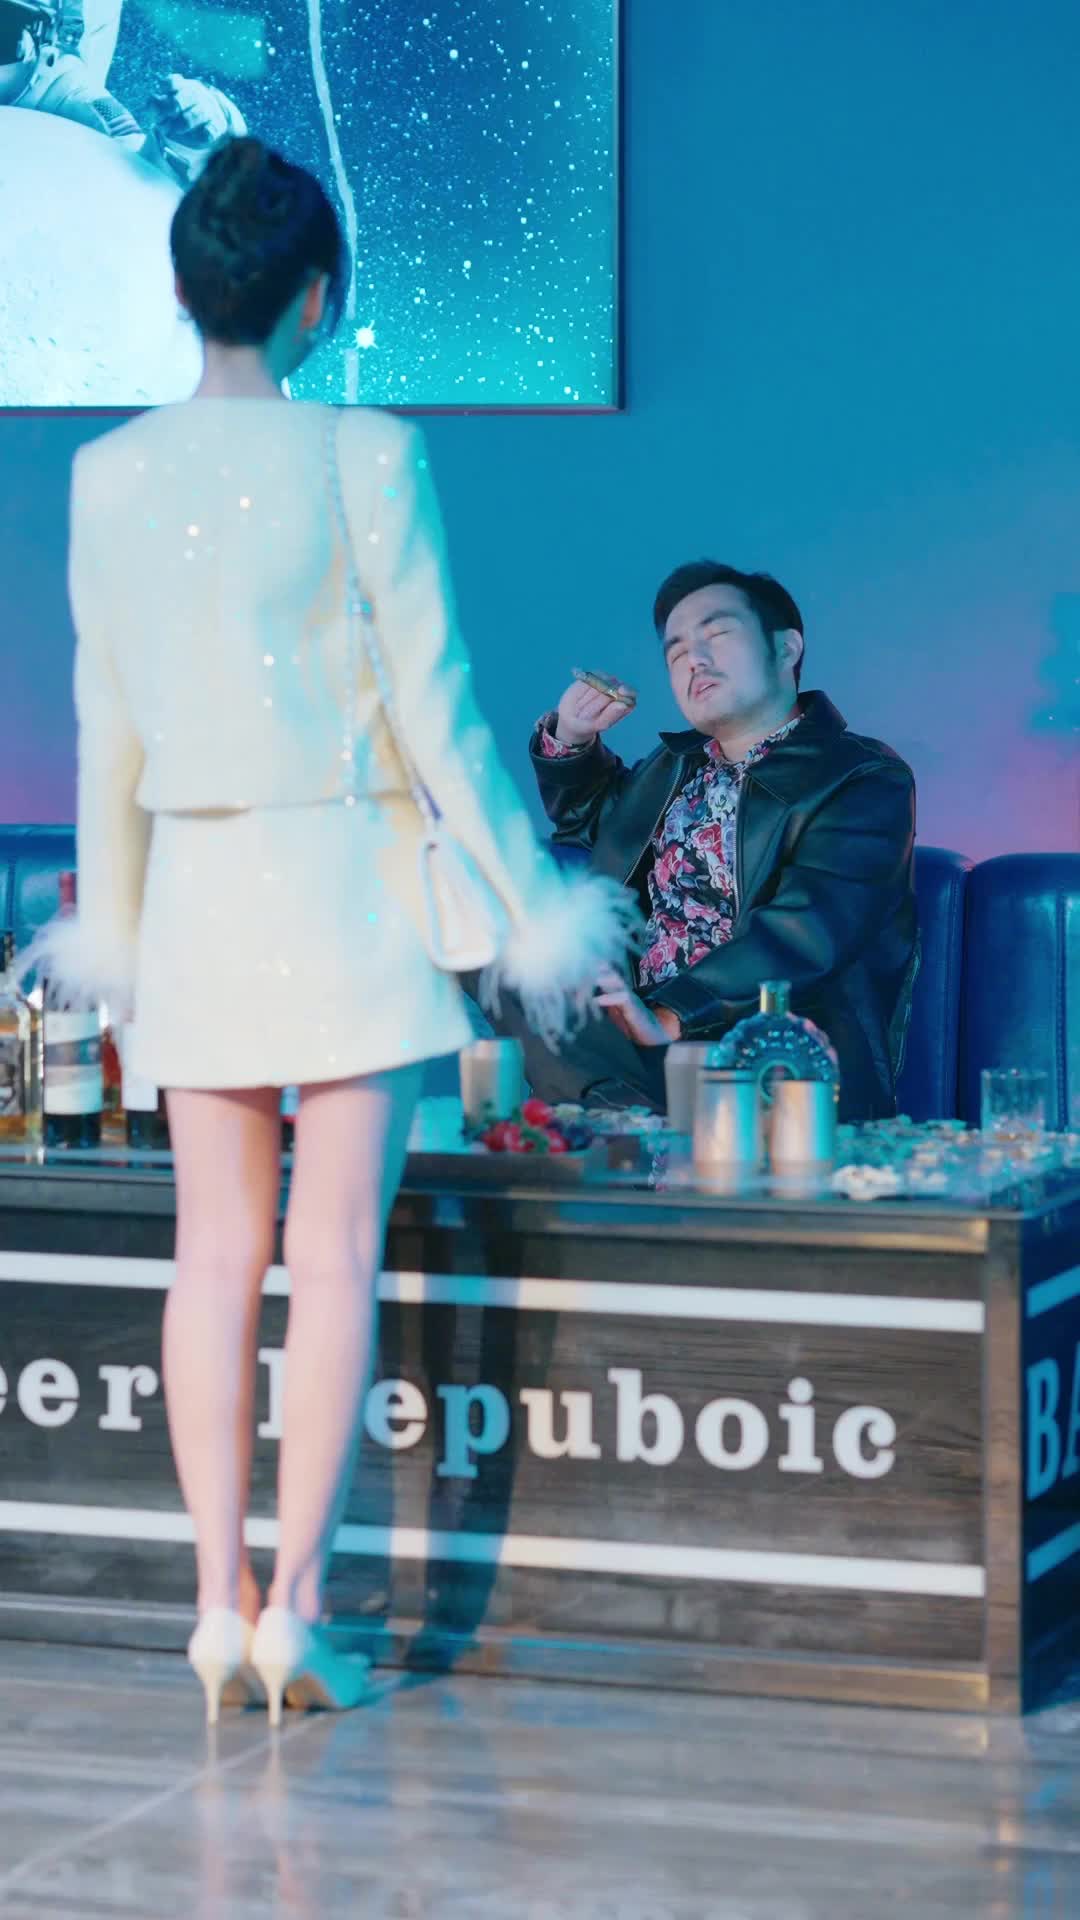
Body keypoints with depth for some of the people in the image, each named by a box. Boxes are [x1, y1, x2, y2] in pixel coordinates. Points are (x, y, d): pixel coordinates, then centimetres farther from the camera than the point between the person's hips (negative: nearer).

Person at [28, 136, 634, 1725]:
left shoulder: (110, 475, 3)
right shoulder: (364, 456, -9)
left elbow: (109, 727, 10)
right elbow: (431, 703, -7)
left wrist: (109, 921, 22)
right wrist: (530, 901, 1)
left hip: (194, 878, 4)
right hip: (340, 877, -4)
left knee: (217, 1250, 7)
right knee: (336, 1250, -1)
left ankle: (221, 1598, 6)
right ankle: (295, 1606, -2)